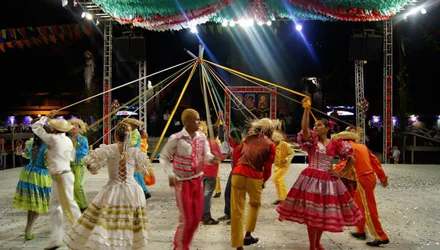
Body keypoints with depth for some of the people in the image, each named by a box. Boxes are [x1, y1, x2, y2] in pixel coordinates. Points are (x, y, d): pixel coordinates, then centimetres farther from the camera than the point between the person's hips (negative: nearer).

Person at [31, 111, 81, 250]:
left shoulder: (53, 139, -14)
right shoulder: (68, 140, 9)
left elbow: (35, 127, -3)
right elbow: (72, 157, 20)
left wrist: (47, 117, 6)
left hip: (62, 177, -9)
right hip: (60, 177, 9)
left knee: (69, 205, -3)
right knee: (54, 207, 12)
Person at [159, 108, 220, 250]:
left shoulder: (201, 137, 0)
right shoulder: (176, 138, -17)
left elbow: (206, 155, -4)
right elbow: (163, 157, -9)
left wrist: (211, 159, -28)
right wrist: (170, 174, -20)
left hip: (197, 180, 6)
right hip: (183, 182, -6)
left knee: (197, 217, 15)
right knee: (186, 219, 1)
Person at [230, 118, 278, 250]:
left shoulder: (248, 138, 16)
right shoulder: (271, 145, 6)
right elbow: (267, 167, 2)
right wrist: (264, 181, 18)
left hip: (237, 174, 2)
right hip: (254, 177, -2)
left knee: (237, 210, 5)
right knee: (255, 204, 26)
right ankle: (248, 235, 30)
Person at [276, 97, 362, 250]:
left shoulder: (335, 144, 4)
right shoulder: (312, 141, 0)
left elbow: (352, 159, 9)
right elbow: (304, 128, -21)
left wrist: (340, 173, 2)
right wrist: (307, 109, -29)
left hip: (328, 180, 2)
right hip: (312, 179, -2)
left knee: (324, 213, 11)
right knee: (312, 213, -2)